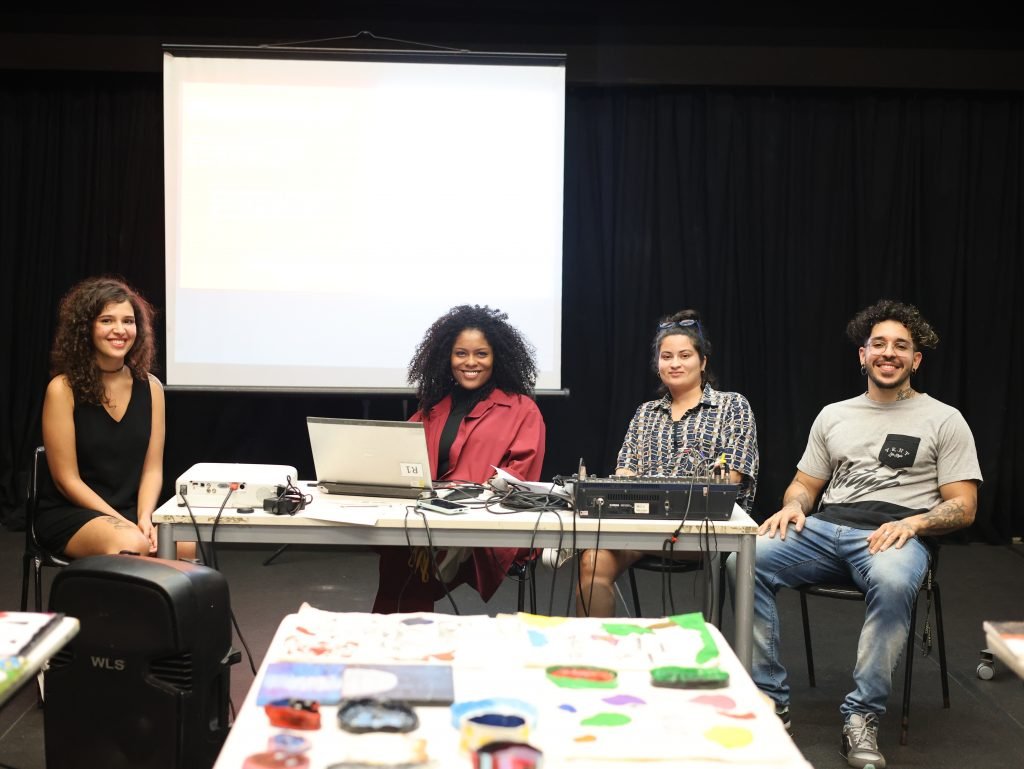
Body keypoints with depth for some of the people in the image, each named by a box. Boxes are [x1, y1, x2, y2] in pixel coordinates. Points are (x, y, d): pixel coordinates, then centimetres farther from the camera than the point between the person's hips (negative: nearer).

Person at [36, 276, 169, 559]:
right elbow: (67, 479, -8)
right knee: (132, 545, -35)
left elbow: (152, 468, 5)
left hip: (132, 512, 4)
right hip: (68, 514, -4)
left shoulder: (150, 387, 5)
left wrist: (144, 519, -14)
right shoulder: (63, 388, -7)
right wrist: (124, 524, -16)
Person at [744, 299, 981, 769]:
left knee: (892, 581, -41)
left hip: (895, 537, -4)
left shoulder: (943, 420, 9)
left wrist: (913, 522, -17)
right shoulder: (833, 415, 20)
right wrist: (793, 505, -3)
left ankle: (862, 716, -27)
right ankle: (769, 700, -16)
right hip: (825, 529, 4)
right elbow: (805, 483, 22)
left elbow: (963, 507, 3)